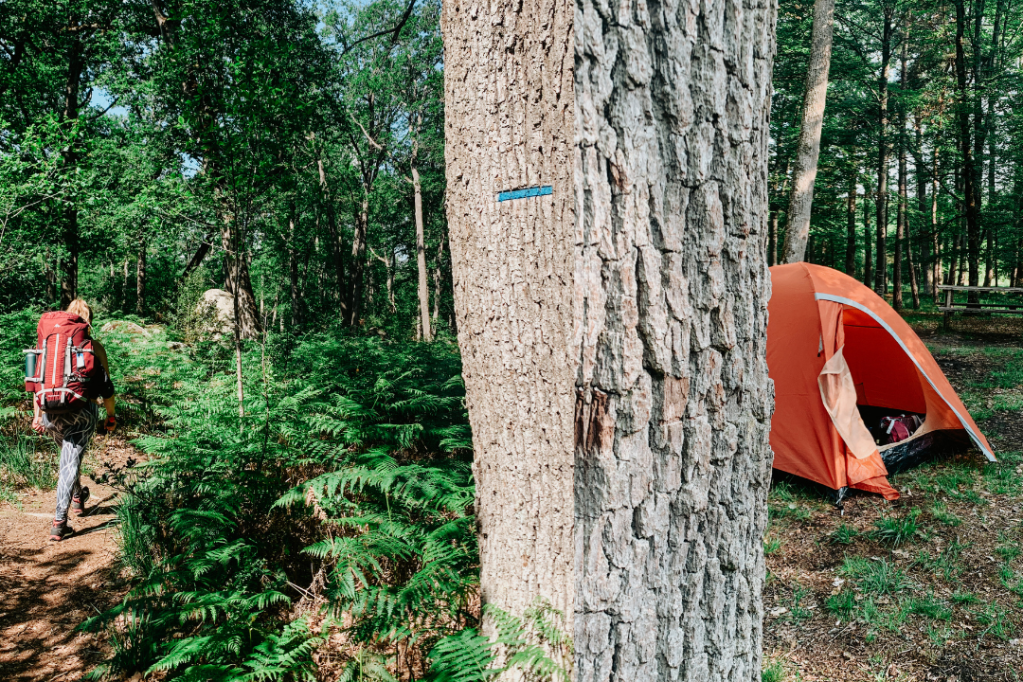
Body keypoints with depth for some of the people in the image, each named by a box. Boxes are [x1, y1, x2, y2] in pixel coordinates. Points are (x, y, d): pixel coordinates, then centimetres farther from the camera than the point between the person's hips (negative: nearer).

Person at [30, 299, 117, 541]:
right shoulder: (94, 347, -3)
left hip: (51, 411, 4)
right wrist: (111, 414, 8)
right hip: (82, 412, -4)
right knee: (71, 463, 2)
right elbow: (105, 386, -3)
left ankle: (78, 498, 47)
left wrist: (37, 414, 14)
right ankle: (59, 523, -3)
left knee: (68, 455, 27)